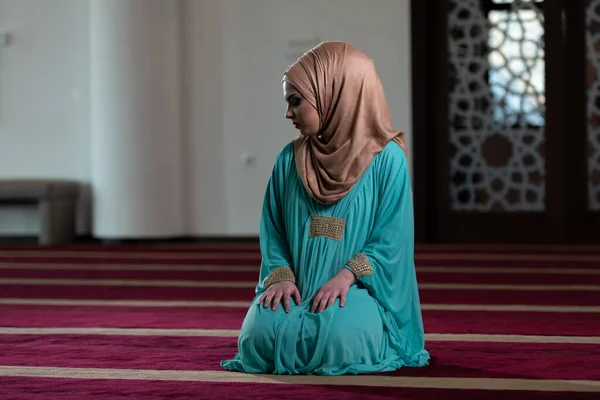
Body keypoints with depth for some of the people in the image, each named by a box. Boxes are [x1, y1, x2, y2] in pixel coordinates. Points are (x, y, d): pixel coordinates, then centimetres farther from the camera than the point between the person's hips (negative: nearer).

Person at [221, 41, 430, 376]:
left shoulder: (387, 158, -4)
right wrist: (281, 276, -10)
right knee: (262, 333, -27)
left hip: (359, 289, -3)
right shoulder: (288, 161, 7)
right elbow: (273, 234, 9)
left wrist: (346, 276, -19)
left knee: (339, 337, -34)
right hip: (299, 291, 3)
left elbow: (391, 240, -7)